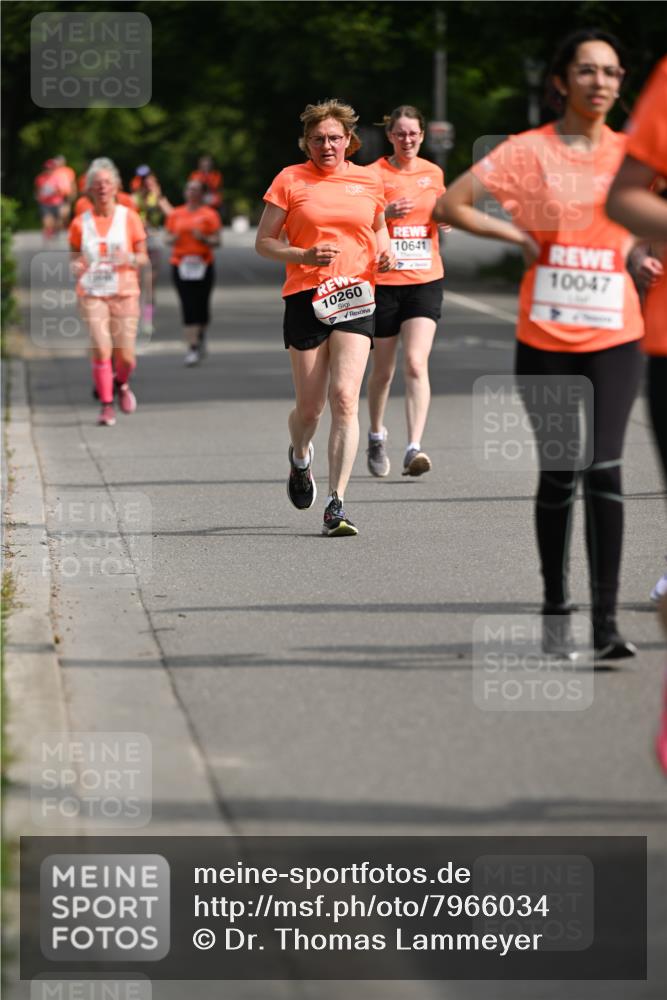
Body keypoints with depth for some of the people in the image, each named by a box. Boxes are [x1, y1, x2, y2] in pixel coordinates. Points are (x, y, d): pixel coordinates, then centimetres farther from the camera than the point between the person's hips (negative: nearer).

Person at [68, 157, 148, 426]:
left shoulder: (129, 217, 2)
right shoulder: (80, 223, 4)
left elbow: (143, 257, 6)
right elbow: (74, 257, 13)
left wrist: (130, 259, -16)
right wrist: (76, 266, -10)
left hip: (124, 293, 0)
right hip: (92, 293, 0)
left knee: (125, 356, -2)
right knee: (101, 350, -14)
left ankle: (121, 383, 33)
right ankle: (106, 406, -2)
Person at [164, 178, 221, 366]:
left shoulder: (209, 215, 3)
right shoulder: (175, 214, 10)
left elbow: (217, 241, 0)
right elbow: (167, 237, 13)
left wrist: (203, 238, -18)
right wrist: (172, 239, -10)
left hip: (203, 264, -1)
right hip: (180, 264, 1)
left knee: (201, 305, 3)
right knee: (188, 307, -6)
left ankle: (201, 335, 32)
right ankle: (192, 347, -5)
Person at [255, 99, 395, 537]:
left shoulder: (368, 180, 10)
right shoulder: (290, 180, 2)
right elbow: (264, 242, 4)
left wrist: (385, 250, 6)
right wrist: (304, 255, -14)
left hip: (355, 299, 1)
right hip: (306, 298, -1)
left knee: (344, 398, -14)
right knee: (310, 406, 3)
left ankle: (337, 503, -13)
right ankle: (300, 458, 41)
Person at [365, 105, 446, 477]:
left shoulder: (434, 174, 9)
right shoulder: (374, 174, -1)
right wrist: (385, 214, -20)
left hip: (425, 280, 1)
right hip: (384, 280, -1)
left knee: (417, 363, -15)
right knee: (384, 368, 9)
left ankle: (414, 449, -21)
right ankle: (377, 437, 33)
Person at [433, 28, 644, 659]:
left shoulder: (630, 154, 5)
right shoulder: (528, 152, -1)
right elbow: (447, 205, -2)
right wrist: (519, 236, -6)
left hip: (614, 339, 0)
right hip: (544, 340, 0)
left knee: (604, 470, -13)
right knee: (557, 475, 8)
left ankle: (605, 622, -13)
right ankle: (554, 600, 27)